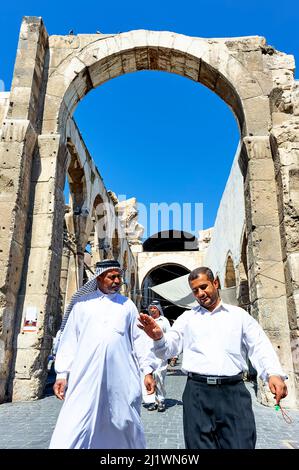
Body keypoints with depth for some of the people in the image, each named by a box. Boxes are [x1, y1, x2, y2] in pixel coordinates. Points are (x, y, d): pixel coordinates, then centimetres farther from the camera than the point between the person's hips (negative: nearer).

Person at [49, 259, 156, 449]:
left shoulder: (128, 305, 11)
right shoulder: (82, 303, 8)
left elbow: (139, 339, 8)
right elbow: (69, 339, 7)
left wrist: (148, 370, 3)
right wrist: (62, 373, 3)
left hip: (122, 377, 2)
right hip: (86, 376, -1)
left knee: (126, 425, 12)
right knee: (74, 430, -3)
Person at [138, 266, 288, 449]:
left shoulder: (239, 315, 11)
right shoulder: (187, 318, 13)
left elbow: (260, 346, 4)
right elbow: (169, 348, 6)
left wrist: (274, 373, -15)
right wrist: (158, 337, -17)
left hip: (234, 391, 0)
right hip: (197, 392, 1)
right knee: (200, 444, 5)